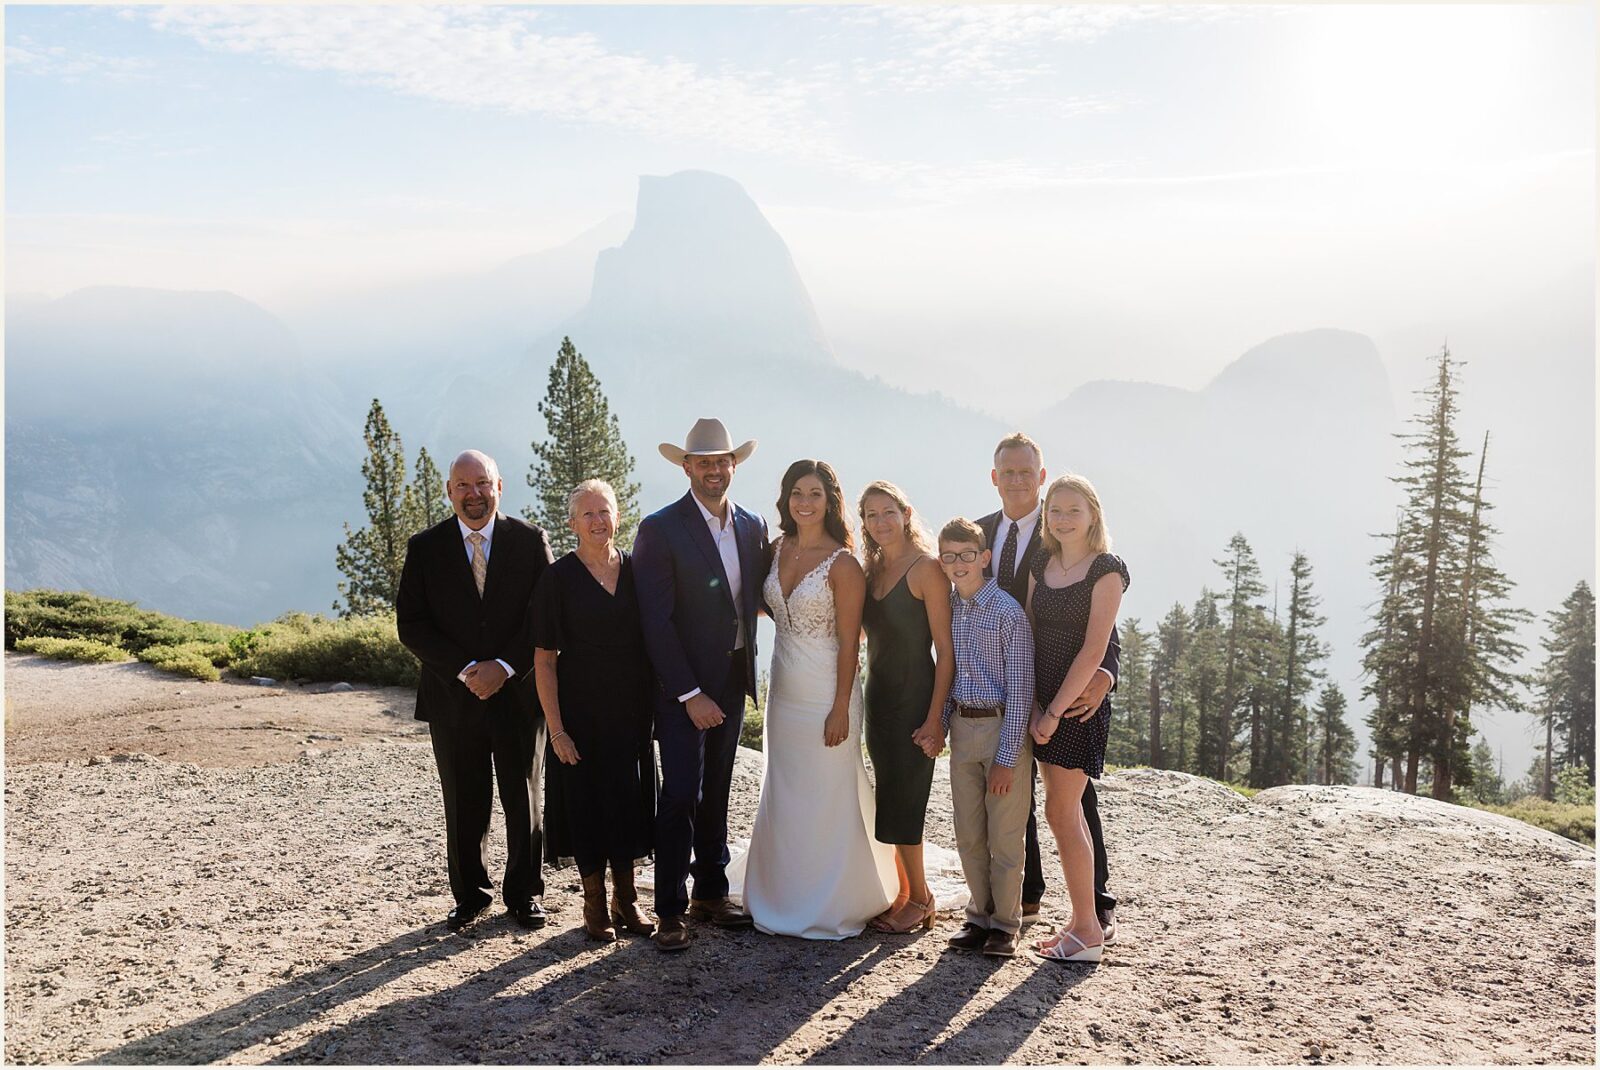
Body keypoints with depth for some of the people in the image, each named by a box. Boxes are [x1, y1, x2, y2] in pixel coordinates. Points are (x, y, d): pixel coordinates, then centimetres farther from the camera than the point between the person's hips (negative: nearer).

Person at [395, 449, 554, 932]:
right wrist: (466, 670, -13)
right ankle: (470, 894, 27)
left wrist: (504, 667, -13)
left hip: (519, 692, 0)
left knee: (523, 800, 9)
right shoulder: (424, 548, 2)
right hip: (453, 696, 1)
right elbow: (411, 624, -3)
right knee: (464, 805, 9)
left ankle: (524, 893, 25)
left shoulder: (530, 540, 0)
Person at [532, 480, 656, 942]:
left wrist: (657, 706, 3)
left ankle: (626, 899, 29)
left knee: (631, 798, 11)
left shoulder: (636, 570, 3)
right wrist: (555, 728, -13)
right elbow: (544, 659, -8)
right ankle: (595, 904, 24)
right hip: (581, 710, -3)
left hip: (632, 709, 3)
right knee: (586, 800, 6)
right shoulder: (558, 578, -7)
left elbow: (653, 639, 9)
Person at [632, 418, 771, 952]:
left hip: (731, 681, 6)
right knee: (681, 794, -5)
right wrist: (690, 694, -17)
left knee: (716, 792, 16)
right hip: (682, 685, -6)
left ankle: (711, 892, 29)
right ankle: (670, 911, 7)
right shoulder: (660, 529, -12)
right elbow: (656, 621, -15)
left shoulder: (753, 526, 6)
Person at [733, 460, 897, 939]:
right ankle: (785, 897, 31)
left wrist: (841, 710, -15)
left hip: (826, 693, -6)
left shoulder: (843, 563, -13)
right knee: (783, 796, 15)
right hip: (783, 689, 6)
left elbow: (849, 642, -13)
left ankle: (832, 906, 21)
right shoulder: (777, 549, 4)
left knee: (827, 797, 4)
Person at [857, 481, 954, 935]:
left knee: (902, 804, -1)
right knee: (890, 802, 12)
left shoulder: (926, 568, -12)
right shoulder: (871, 571, 9)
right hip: (879, 697, 7)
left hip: (915, 698, -7)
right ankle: (904, 894, 24)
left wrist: (935, 717, -18)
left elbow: (946, 649, -14)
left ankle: (919, 901, 14)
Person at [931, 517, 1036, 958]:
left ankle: (1005, 924, 17)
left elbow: (1020, 689, -12)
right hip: (961, 727, 6)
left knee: (1004, 837, 3)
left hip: (1002, 727, -5)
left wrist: (1007, 757, -14)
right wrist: (938, 728, 4)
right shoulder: (947, 608, 6)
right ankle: (979, 916, 28)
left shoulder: (1007, 611, -12)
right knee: (968, 836, 13)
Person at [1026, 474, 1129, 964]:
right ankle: (1084, 921, 22)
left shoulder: (1107, 569, -9)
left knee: (1060, 811, -4)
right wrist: (1034, 705, -3)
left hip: (1079, 702, -6)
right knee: (1067, 811, 11)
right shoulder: (1041, 565, 10)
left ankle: (1087, 930, 8)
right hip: (1043, 702, 6)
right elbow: (1029, 638, 6)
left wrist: (1055, 711, -15)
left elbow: (1093, 650, -14)